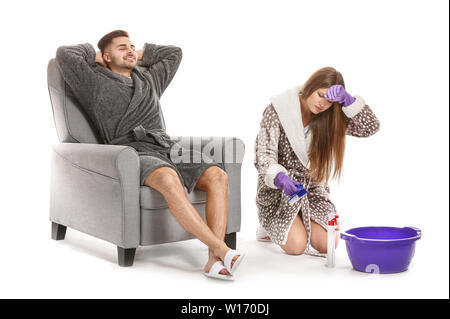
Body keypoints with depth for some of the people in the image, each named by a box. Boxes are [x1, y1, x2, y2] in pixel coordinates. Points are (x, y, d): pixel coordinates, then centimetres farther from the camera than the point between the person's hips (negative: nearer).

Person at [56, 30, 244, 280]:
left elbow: (174, 53, 43)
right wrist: (94, 55, 21)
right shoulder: (95, 84, 16)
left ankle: (215, 260, -32)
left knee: (218, 175, -23)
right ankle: (222, 250, -39)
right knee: (169, 179, -40)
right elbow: (65, 55, 5)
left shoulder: (149, 78, 32)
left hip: (167, 147, 6)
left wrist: (139, 55, 37)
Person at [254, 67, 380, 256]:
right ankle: (271, 228, 14)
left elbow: (371, 127, -12)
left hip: (312, 188, 4)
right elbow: (263, 157, -19)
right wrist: (281, 178, -40)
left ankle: (300, 224, 19)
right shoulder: (277, 110, -13)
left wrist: (348, 100, -26)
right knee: (297, 245, -20)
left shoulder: (329, 118, -1)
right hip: (278, 189, -4)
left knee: (328, 244, -13)